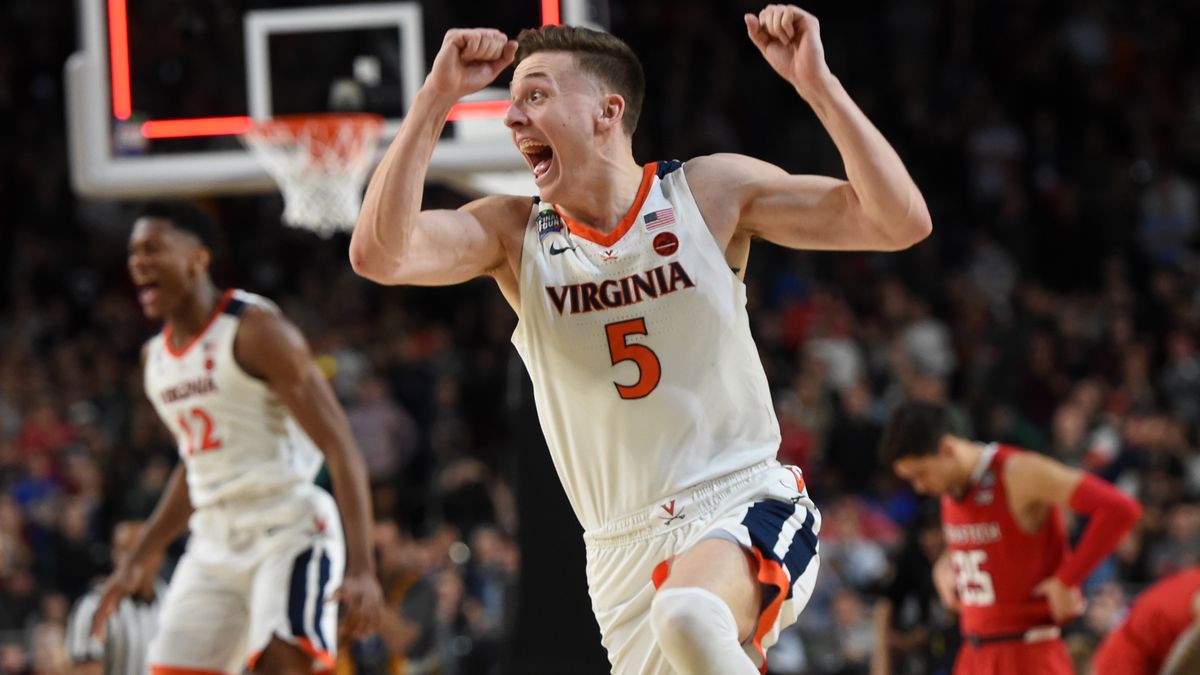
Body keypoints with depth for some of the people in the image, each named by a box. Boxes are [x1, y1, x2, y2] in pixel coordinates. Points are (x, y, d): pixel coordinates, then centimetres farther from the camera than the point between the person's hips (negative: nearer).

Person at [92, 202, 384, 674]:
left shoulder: (254, 330, -12)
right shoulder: (155, 357, 13)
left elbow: (339, 446, -16)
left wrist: (361, 568, -25)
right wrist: (137, 561, 24)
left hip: (289, 529, -8)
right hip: (214, 542, 8)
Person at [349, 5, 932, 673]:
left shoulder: (712, 192, -1)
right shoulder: (513, 235, 4)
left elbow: (900, 223, -7)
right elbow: (380, 255, -14)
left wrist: (817, 84, -17)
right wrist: (437, 97, -16)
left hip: (747, 504, -4)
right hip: (627, 554, 4)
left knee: (689, 616, -37)